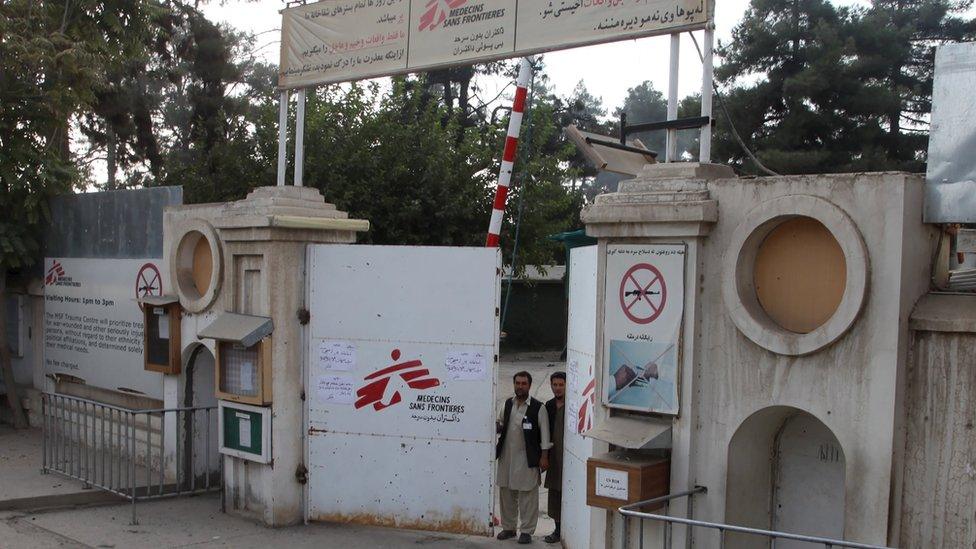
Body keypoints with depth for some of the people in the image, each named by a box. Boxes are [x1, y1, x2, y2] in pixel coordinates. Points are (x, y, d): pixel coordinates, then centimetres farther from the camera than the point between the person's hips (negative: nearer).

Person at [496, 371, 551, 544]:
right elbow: (500, 425, 22)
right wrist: (497, 427, -2)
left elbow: (544, 432, -5)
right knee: (506, 493, 10)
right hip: (507, 456, 5)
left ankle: (526, 531, 7)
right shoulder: (508, 404, 10)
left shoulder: (538, 408, -5)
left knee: (528, 494, -1)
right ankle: (508, 527, 22)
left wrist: (544, 457, -9)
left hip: (527, 458, -5)